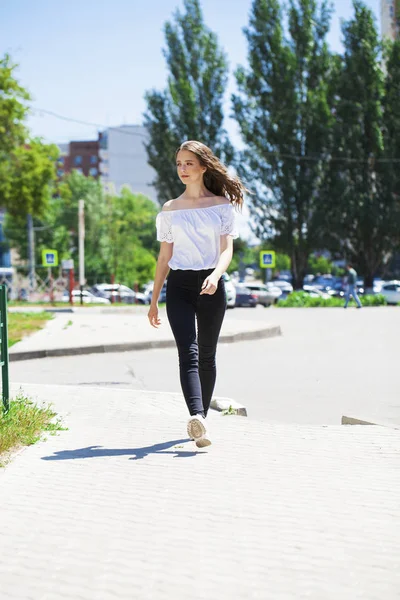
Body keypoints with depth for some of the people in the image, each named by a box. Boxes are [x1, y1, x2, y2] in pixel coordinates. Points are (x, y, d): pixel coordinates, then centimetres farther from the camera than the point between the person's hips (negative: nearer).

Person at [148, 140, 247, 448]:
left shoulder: (222, 204, 6)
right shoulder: (170, 210, 11)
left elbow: (227, 249, -3)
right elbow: (164, 257, 12)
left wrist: (215, 276, -24)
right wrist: (154, 301, 10)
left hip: (211, 286, 0)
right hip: (179, 286, 0)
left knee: (206, 356, 6)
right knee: (188, 353, -16)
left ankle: (201, 417, 17)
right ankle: (197, 417, -31)